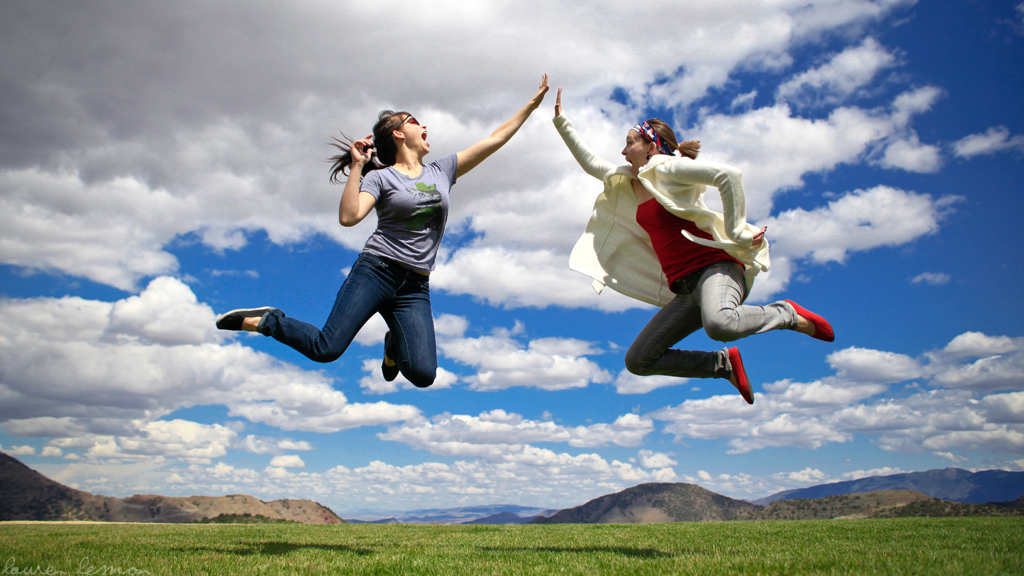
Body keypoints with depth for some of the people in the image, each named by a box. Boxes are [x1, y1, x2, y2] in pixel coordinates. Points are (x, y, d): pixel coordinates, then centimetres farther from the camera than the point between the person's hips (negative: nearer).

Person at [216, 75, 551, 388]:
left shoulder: (442, 171, 16)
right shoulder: (381, 177, 3)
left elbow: (495, 139, 18)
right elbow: (348, 217, -13)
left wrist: (533, 104, 18)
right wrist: (357, 166, -14)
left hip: (415, 288, 4)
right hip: (376, 271, -4)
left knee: (423, 374, -13)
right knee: (326, 349, -16)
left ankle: (395, 344, 22)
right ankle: (266, 321, 12)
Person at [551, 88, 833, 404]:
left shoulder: (668, 168, -1)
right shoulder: (630, 183, 22)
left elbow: (729, 175, -15)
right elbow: (590, 162, 33)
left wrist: (736, 231, -16)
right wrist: (561, 121, 32)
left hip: (714, 268, -8)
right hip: (686, 288, 8)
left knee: (719, 325, -40)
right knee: (637, 361, -2)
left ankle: (789, 314, -9)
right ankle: (724, 363, 9)